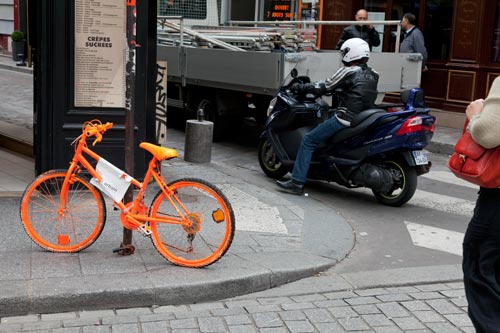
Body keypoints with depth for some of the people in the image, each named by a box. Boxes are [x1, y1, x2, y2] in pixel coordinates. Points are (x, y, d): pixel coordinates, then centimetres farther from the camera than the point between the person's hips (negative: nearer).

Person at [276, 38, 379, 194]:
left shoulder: (348, 71, -8)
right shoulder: (373, 75, 12)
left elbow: (324, 87, -5)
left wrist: (303, 87, 10)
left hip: (346, 118, -8)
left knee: (308, 140, -1)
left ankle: (297, 182, -7)